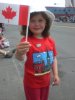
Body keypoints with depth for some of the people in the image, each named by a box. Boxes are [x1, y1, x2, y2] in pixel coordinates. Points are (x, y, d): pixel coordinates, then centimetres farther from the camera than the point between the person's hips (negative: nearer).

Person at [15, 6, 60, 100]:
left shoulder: (50, 40, -8)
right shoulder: (26, 41, -23)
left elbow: (53, 58, 4)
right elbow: (21, 58, -42)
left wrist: (55, 74, -1)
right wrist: (20, 53, -63)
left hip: (46, 81, 5)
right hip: (31, 83, -4)